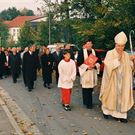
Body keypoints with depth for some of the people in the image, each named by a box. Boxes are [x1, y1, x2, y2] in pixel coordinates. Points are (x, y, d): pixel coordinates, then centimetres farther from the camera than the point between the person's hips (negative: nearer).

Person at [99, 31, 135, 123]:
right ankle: (106, 111, 22)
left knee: (122, 96, 2)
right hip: (112, 81, -3)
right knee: (111, 95, 6)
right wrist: (117, 59, -22)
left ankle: (120, 114, 6)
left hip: (122, 82, 4)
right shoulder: (110, 53, -7)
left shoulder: (126, 55, 6)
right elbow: (108, 65, -19)